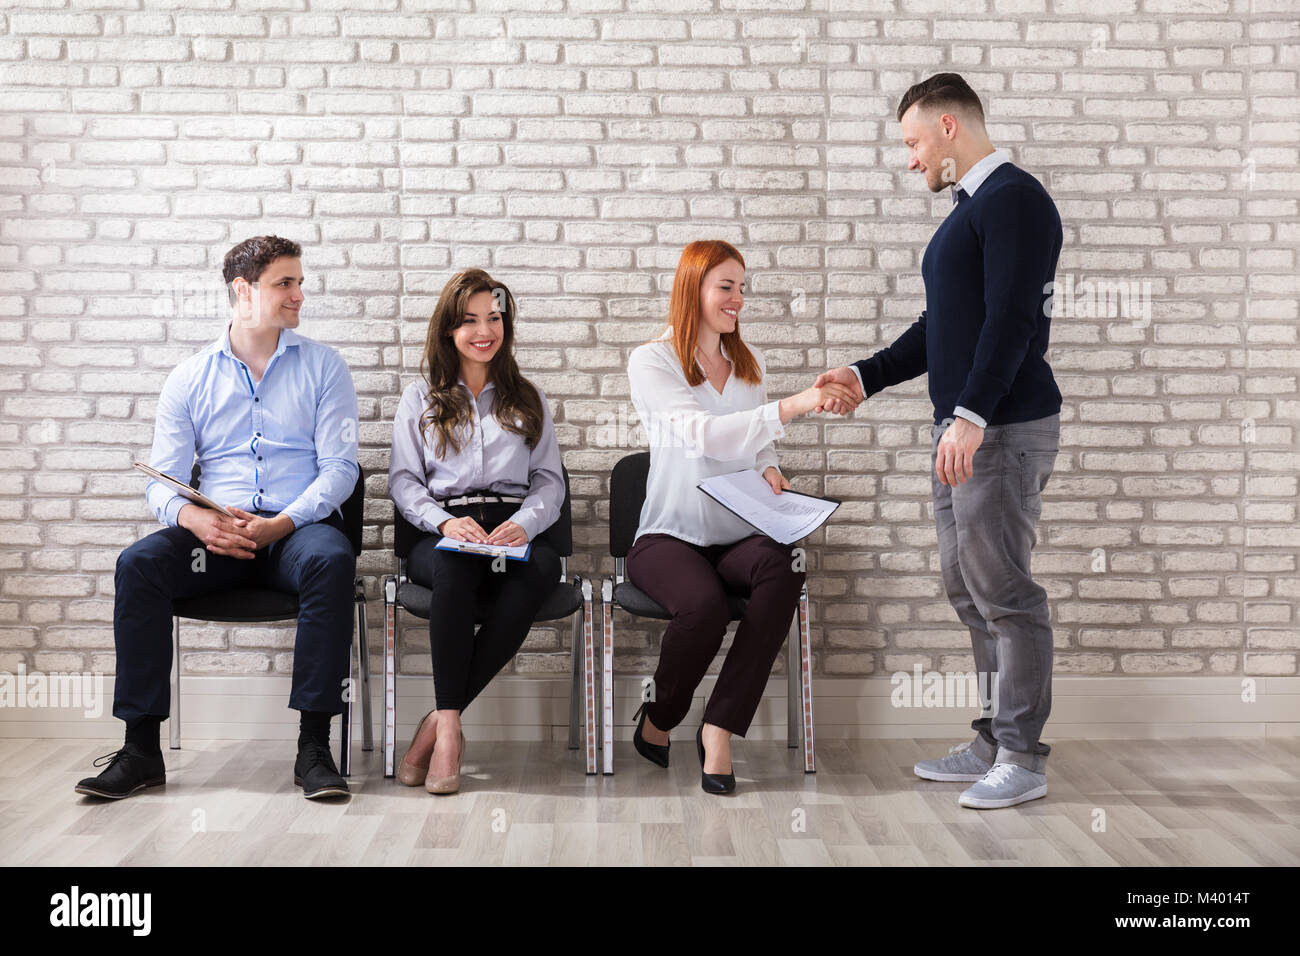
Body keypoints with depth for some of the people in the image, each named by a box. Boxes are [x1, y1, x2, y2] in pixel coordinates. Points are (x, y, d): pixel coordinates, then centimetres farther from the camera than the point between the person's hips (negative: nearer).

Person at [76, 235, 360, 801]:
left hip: (298, 526, -1)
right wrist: (194, 517, -18)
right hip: (215, 531, 2)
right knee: (137, 564, -27)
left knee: (331, 560, -36)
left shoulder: (322, 366, 10)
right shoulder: (189, 379, 13)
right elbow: (162, 480, 7)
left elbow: (340, 465, 0)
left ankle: (313, 745, -31)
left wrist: (281, 523, -17)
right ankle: (141, 749, -21)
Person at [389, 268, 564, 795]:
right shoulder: (420, 398, 22)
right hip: (442, 534, -1)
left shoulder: (529, 400, 25)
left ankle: (441, 718, -34)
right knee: (455, 564, -40)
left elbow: (549, 480, 15)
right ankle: (450, 727, -39)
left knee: (542, 567, -37)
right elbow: (403, 479, 10)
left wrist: (524, 524, -9)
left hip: (517, 531, 1)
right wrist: (444, 520, -12)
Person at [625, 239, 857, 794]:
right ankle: (658, 723, -4)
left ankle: (719, 728, -24)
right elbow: (703, 435, -22)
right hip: (670, 537, -4)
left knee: (781, 570, -32)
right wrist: (795, 406, -33)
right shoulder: (651, 361, -5)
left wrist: (768, 469, 1)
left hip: (737, 536, 5)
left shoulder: (749, 363, 16)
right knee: (704, 605, -36)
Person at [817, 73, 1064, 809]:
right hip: (963, 428, 10)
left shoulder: (1014, 199, -10)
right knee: (970, 587, 12)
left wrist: (971, 416, -26)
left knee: (1003, 590, -6)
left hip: (1005, 428, -10)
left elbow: (1011, 320, -20)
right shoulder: (968, 209, 20)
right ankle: (995, 741, 22)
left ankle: (1024, 760, 4)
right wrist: (866, 377, 20)